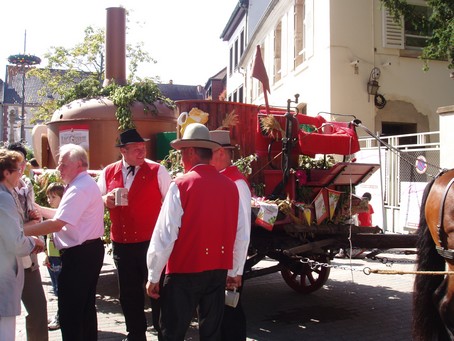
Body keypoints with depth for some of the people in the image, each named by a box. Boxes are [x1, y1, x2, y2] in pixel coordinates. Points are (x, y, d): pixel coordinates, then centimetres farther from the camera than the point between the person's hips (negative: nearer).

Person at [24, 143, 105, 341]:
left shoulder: (80, 188, -20)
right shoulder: (85, 184, 14)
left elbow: (57, 224, -25)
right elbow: (63, 215, 18)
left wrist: (21, 231, -20)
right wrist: (37, 208, 11)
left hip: (79, 255, -11)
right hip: (89, 251, 11)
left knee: (69, 311, -2)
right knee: (86, 306, 20)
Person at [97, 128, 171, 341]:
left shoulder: (157, 170, -5)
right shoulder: (109, 172, 6)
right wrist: (106, 200, -11)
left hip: (151, 242, -4)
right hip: (121, 243, 4)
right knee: (128, 293, 16)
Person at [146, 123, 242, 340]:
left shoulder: (181, 185, -13)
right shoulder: (230, 186, 1)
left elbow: (165, 235, -13)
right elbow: (236, 233, 7)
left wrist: (153, 276, -3)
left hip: (185, 270, -5)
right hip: (218, 269, 5)